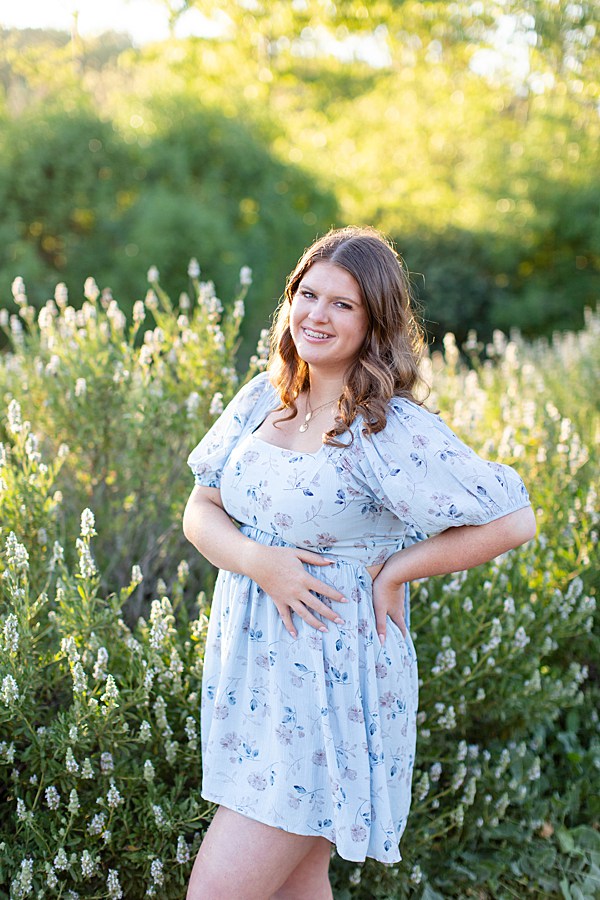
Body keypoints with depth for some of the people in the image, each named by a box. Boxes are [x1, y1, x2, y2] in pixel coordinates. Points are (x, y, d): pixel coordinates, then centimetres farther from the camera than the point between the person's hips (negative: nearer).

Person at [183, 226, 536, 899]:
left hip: (329, 687, -7)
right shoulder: (265, 397, 3)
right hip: (248, 673, 7)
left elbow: (512, 521, -17)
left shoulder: (391, 429, -17)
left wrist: (394, 569, -13)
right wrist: (258, 560, -15)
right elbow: (201, 510, 5)